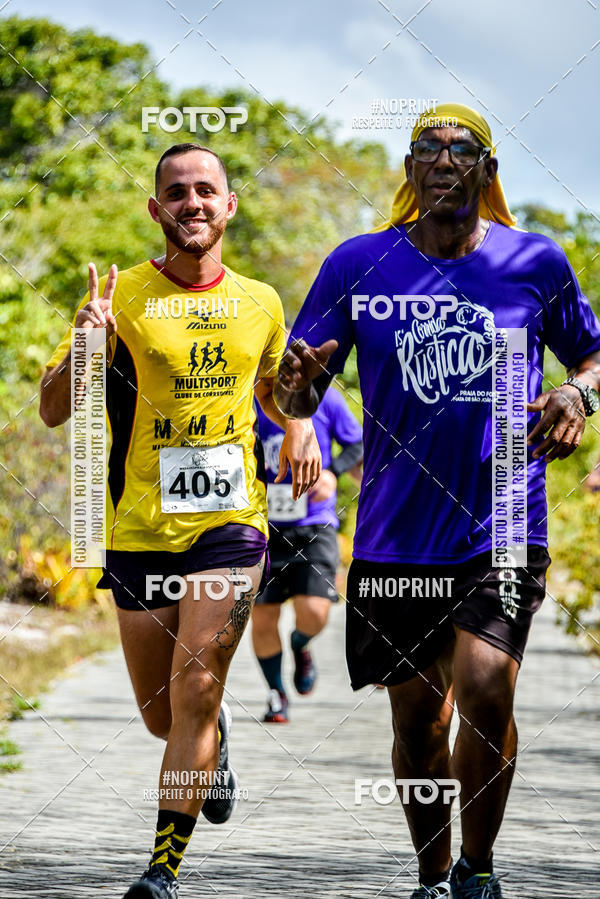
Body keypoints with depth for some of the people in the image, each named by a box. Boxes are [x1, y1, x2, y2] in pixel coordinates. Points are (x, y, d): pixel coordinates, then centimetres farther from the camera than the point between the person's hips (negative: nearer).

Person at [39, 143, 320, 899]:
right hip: (139, 529, 0)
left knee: (195, 691, -15)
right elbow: (53, 411, -6)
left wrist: (298, 428, 5)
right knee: (161, 715, 10)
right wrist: (85, 345, -25)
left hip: (229, 522, 0)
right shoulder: (121, 297, -3)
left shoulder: (259, 304, 6)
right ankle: (213, 744, 47)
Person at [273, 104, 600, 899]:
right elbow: (295, 397, 3)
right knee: (417, 720, 7)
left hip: (502, 526, -1)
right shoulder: (358, 265, 2)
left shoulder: (535, 261, 3)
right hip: (396, 533, 1)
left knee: (485, 687, -20)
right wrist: (297, 384, -21)